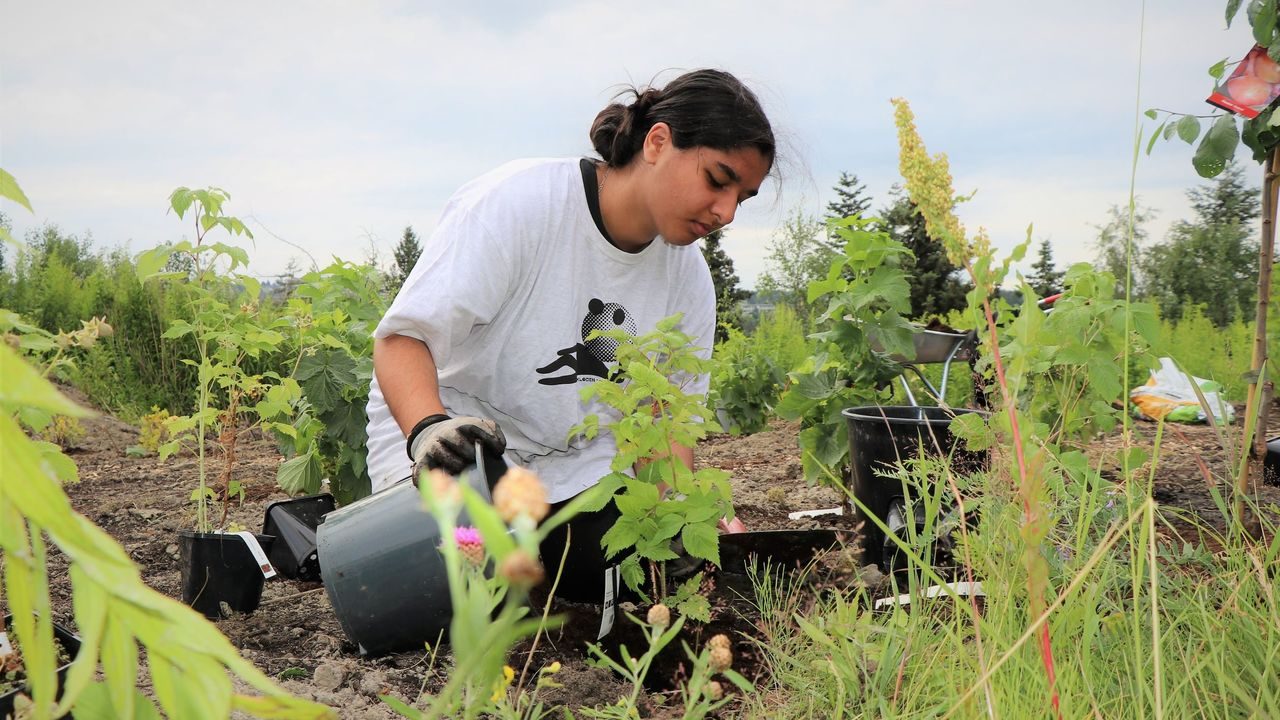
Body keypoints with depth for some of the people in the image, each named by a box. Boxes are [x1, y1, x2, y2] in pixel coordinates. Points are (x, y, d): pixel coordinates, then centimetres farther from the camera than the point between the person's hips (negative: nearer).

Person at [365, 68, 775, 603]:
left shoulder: (689, 281, 0)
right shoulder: (517, 203, -20)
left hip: (576, 470, 6)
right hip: (458, 448, -5)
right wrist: (430, 429, -45)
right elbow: (403, 337, -25)